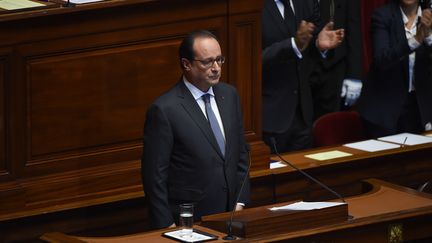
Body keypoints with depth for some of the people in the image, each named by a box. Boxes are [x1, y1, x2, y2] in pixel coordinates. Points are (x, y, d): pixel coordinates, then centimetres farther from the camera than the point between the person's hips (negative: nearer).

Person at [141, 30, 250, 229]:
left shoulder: (229, 95, 5)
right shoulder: (164, 109, -15)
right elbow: (154, 176, -12)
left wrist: (240, 202, 6)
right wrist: (167, 226, -12)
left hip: (230, 215, 6)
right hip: (187, 221, -6)